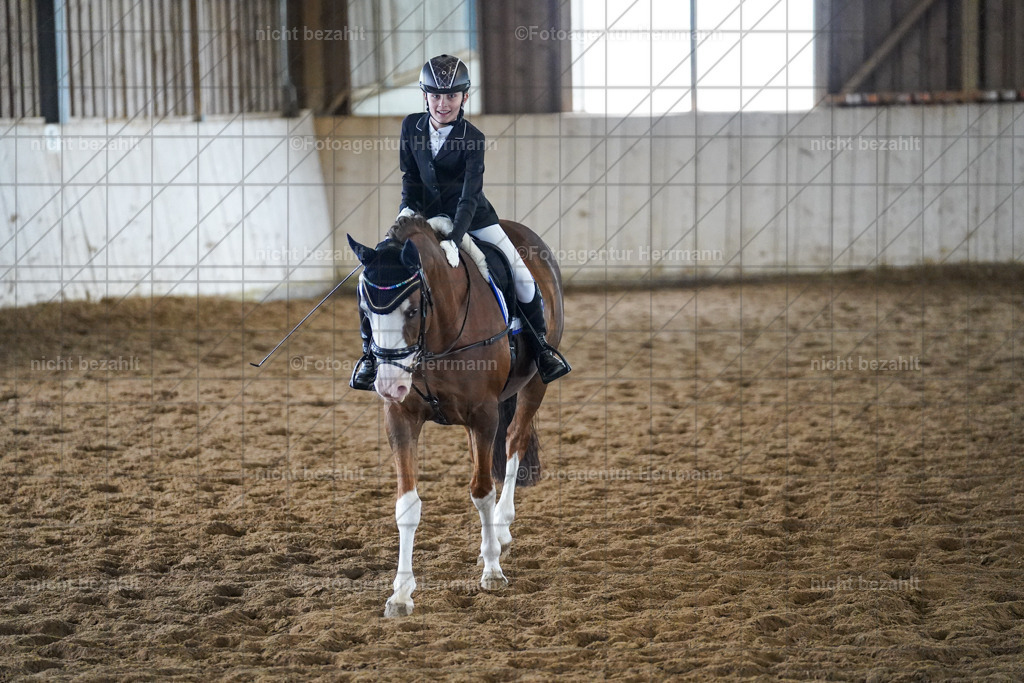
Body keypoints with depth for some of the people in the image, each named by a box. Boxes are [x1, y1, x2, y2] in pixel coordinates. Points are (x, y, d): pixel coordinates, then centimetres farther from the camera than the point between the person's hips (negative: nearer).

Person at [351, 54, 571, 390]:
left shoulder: (472, 139, -18)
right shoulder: (412, 126, -7)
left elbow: (470, 197, -26)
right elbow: (410, 177, 4)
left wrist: (454, 239, -39)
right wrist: (408, 208, -16)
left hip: (471, 217, -3)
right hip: (427, 217, 3)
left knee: (522, 278, -11)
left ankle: (540, 345, 14)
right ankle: (371, 353, 4)